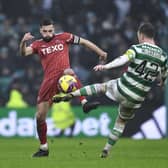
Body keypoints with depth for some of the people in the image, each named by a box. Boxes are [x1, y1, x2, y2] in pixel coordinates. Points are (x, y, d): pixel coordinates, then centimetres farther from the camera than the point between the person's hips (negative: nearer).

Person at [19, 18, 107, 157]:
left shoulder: (63, 37, 8)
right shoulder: (38, 45, 12)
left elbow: (84, 42, 13)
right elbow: (24, 53, -6)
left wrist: (100, 52, 11)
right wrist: (23, 41, -28)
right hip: (49, 81, 3)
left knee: (68, 72, -41)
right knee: (40, 116, 4)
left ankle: (85, 103, -54)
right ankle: (43, 148, 22)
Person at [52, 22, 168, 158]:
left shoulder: (137, 49, -10)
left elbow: (124, 59, -30)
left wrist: (106, 66, -42)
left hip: (121, 90, -3)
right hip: (135, 100, 3)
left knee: (100, 87, 26)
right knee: (121, 122, 25)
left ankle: (69, 95, 14)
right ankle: (106, 152, 25)